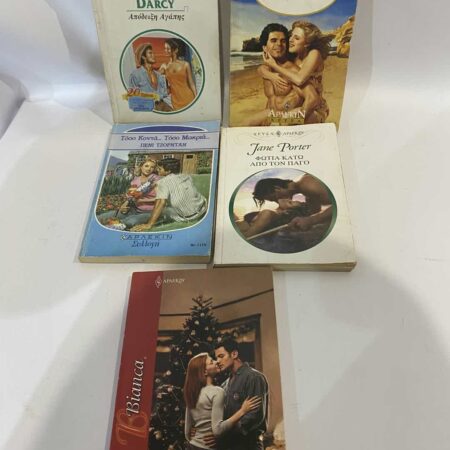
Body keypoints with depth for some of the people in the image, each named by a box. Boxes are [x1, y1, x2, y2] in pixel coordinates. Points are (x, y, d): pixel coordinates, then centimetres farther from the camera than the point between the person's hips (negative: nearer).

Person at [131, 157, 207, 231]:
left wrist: (149, 225, -32)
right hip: (202, 211, 6)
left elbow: (161, 203, -27)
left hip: (187, 218, -6)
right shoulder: (187, 177, 4)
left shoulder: (163, 182, -14)